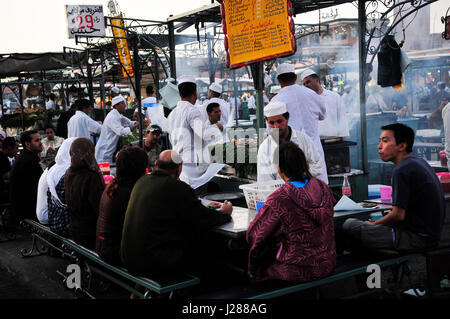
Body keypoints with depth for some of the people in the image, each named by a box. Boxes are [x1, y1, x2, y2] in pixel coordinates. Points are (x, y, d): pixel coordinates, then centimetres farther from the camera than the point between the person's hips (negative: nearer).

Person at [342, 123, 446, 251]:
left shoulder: (401, 170, -19)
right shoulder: (419, 162, 13)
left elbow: (398, 215, -19)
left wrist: (374, 224, -1)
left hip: (416, 238, -10)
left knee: (349, 224, -13)